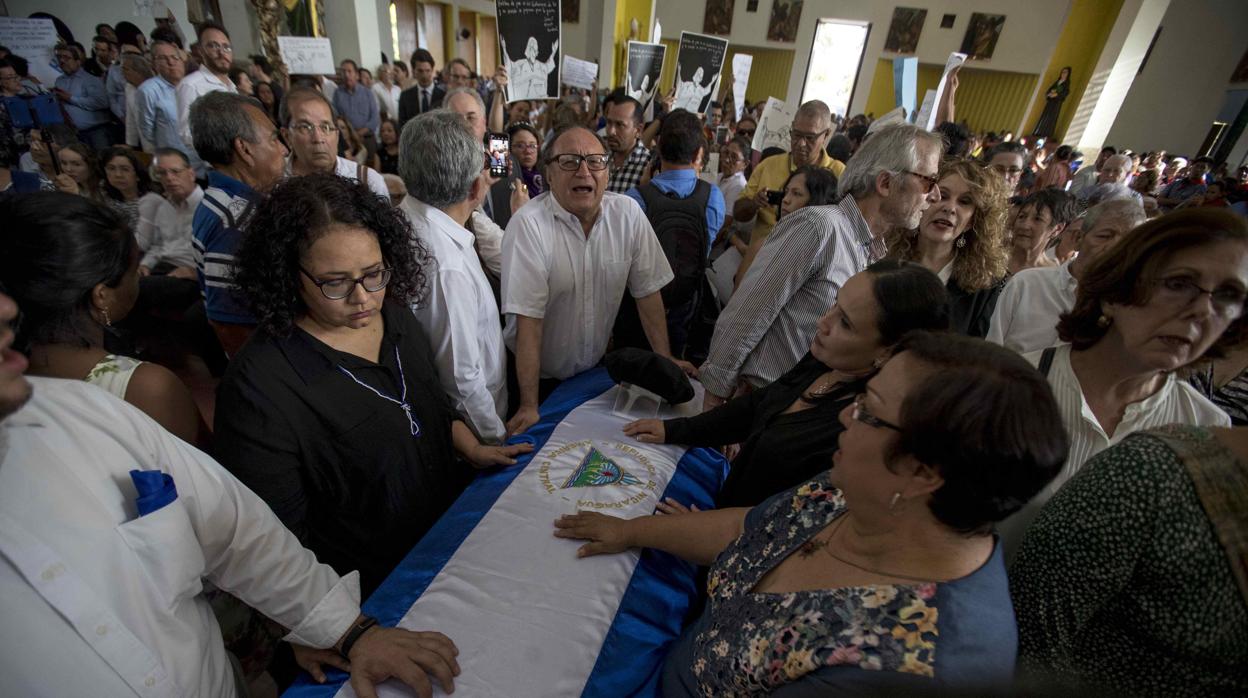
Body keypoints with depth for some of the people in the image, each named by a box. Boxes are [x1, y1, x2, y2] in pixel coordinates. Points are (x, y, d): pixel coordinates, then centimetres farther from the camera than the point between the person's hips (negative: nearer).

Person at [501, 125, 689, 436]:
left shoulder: (628, 212, -9)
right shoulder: (528, 224, -22)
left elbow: (647, 290, -4)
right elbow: (528, 319, -25)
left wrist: (665, 360, -7)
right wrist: (529, 406, -24)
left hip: (598, 367, 4)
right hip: (539, 376, -3)